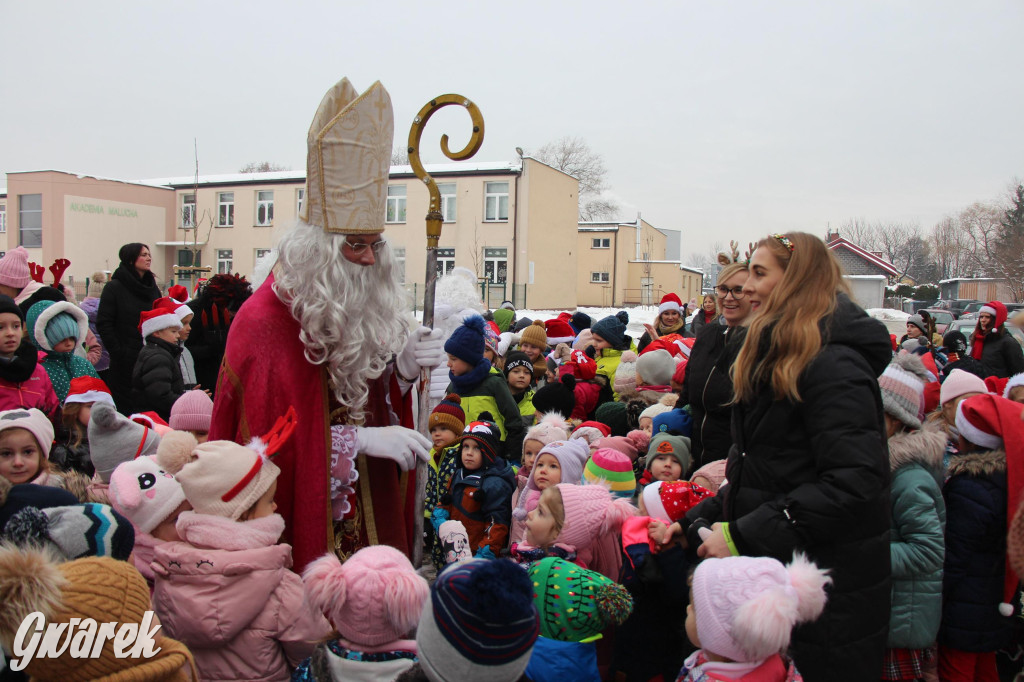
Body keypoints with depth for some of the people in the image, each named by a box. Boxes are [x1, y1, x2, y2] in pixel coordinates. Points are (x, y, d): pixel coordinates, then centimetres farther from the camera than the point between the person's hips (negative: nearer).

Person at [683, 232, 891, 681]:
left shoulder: (833, 365, -18)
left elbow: (853, 482, -27)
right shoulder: (777, 361, 13)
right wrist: (699, 519, 8)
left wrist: (743, 536, -26)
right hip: (778, 575, 9)